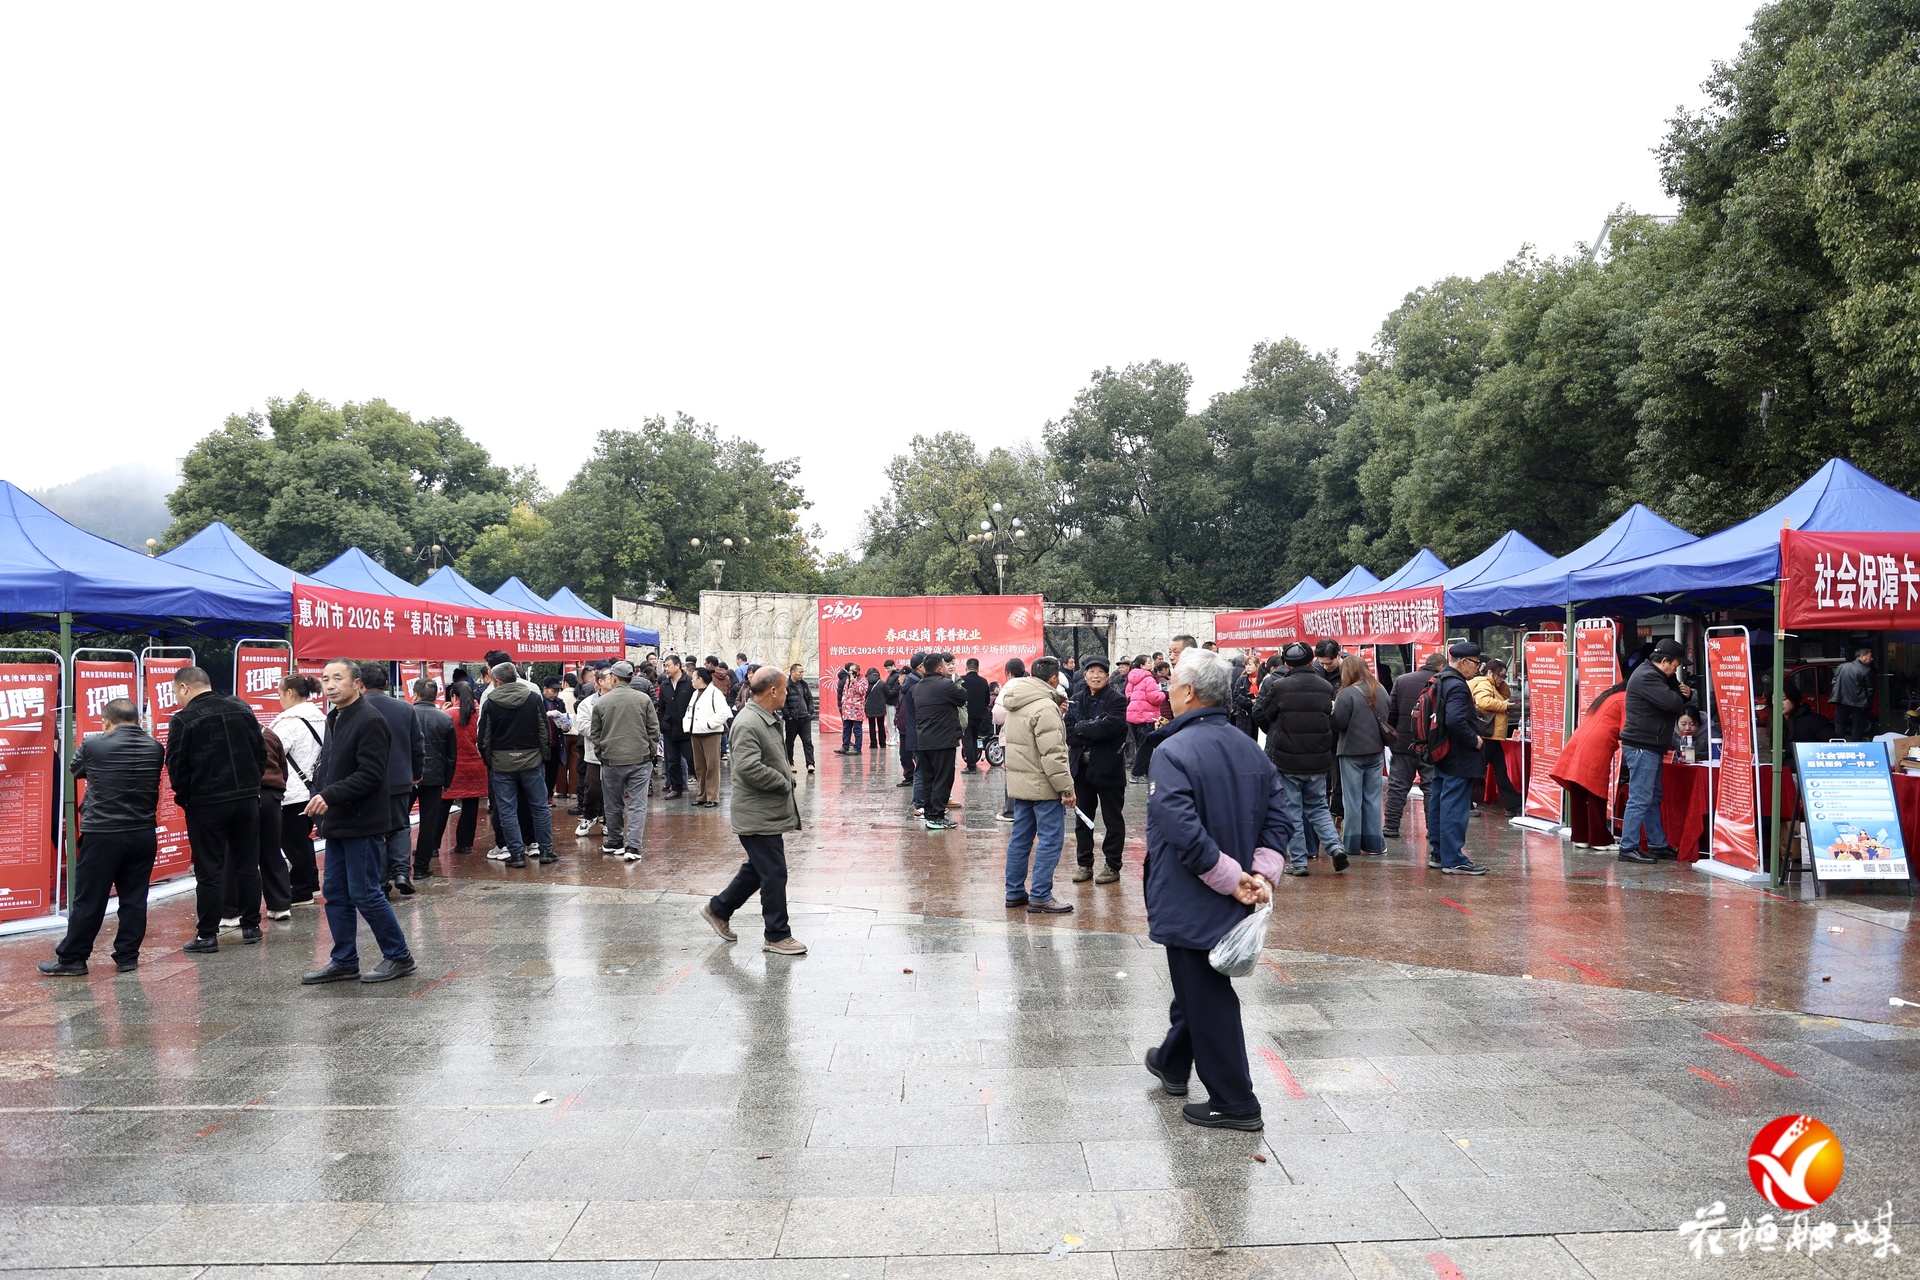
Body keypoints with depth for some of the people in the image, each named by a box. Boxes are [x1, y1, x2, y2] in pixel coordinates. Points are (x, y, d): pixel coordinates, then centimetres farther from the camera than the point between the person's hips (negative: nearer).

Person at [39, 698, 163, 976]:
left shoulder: (94, 745, -9)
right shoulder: (155, 748, 1)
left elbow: (74, 769, 10)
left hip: (102, 835, -3)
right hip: (143, 835, 3)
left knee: (88, 900, 5)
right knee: (134, 899, 8)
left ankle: (71, 959, 15)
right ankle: (127, 957, 14)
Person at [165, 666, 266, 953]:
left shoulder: (184, 719, -10)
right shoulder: (241, 708, 6)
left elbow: (177, 766, -10)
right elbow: (261, 753, 10)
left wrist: (184, 797, 5)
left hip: (206, 804, -5)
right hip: (247, 799, 5)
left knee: (209, 870, 1)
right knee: (248, 865, 12)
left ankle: (207, 935, 5)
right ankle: (251, 926, 19)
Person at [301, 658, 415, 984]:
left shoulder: (370, 721, -15)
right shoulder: (334, 719, 15)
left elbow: (370, 774, -22)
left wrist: (330, 796, -25)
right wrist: (321, 797, 9)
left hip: (362, 824, -9)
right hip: (338, 823, 10)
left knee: (364, 894, -5)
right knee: (336, 894, 12)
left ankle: (398, 955, 7)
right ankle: (344, 961, 22)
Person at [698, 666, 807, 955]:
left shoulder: (766, 720, 13)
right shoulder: (748, 724, -21)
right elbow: (749, 767, -30)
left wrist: (786, 777, 10)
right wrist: (784, 782, -18)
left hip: (768, 812, 10)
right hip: (758, 815, -10)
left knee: (758, 869, 20)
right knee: (774, 874, -1)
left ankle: (718, 908, 34)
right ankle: (777, 935, 11)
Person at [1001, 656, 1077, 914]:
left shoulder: (1016, 704, 9)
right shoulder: (1045, 707, -20)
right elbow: (1052, 755, -23)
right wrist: (1066, 788, -19)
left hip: (1019, 782, 9)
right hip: (1043, 785, -9)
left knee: (1020, 837, 15)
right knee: (1049, 840, -2)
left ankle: (1015, 892, 22)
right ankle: (1040, 897, 1)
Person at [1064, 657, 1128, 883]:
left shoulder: (1117, 699, -7)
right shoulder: (1076, 700, 9)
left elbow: (1110, 726, -23)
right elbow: (1068, 734, 0)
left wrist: (1081, 728, -11)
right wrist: (1093, 734, -15)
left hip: (1108, 768, -5)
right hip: (1082, 768, 5)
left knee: (1113, 819, 5)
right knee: (1082, 819, 12)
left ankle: (1113, 866, 14)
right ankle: (1084, 864, 22)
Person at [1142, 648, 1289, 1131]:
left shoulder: (1172, 751, -20)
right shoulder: (1250, 750, 4)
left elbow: (1183, 829, -29)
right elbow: (1279, 818, 2)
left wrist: (1231, 877, -21)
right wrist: (1261, 872, -6)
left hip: (1190, 901, -8)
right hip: (1229, 905, 8)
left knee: (1207, 998, 4)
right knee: (1198, 985, 24)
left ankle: (1234, 1103, 13)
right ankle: (1172, 1064, 44)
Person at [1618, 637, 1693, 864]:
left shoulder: (1656, 675, 17)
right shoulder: (1646, 677, -16)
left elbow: (1678, 700, 20)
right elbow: (1673, 703, -25)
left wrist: (1685, 693, -4)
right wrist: (1680, 695, -1)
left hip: (1651, 746, 11)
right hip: (1642, 746, -11)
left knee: (1654, 798, 16)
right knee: (1640, 799, -9)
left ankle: (1658, 844, 24)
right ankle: (1628, 848, -7)